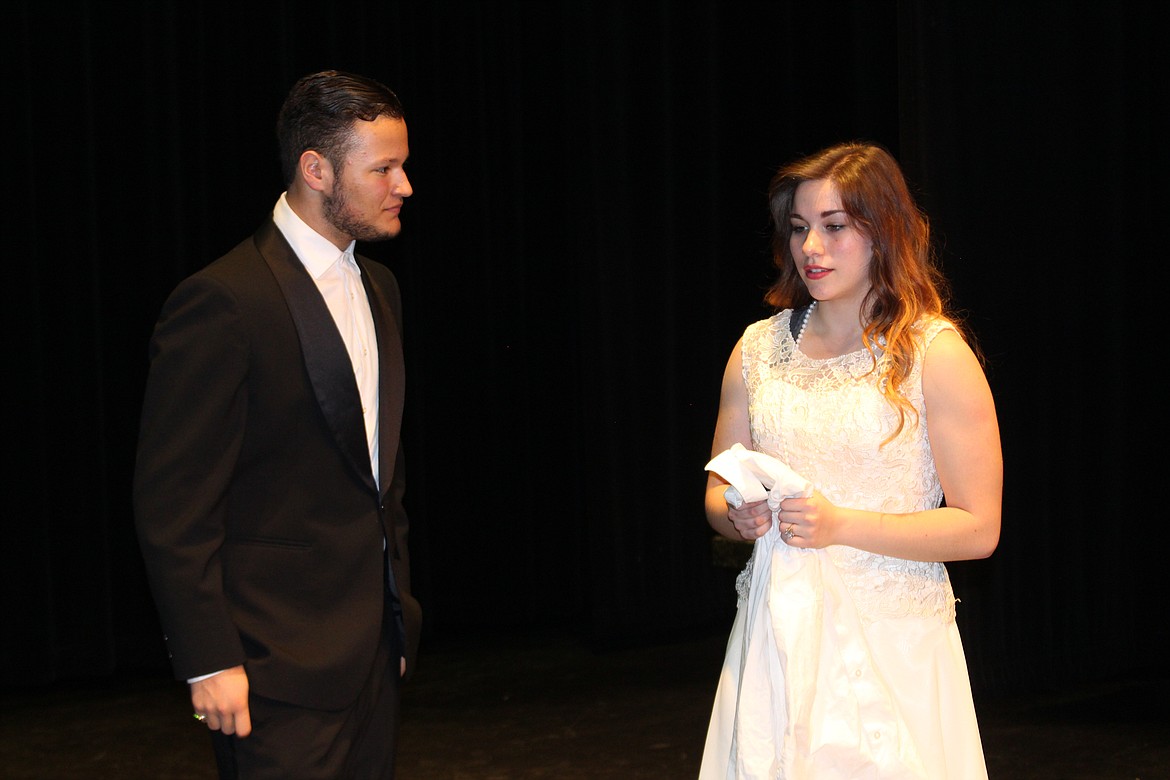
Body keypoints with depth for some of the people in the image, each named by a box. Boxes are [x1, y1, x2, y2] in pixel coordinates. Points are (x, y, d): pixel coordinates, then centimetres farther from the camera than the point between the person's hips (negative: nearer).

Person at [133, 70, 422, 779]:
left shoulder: (378, 288, 13)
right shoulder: (223, 302, -15)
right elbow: (171, 503, -15)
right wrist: (209, 663, -17)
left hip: (375, 645, 8)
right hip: (283, 664, -8)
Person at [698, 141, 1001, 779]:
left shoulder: (936, 354, -7)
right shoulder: (759, 347, 7)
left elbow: (978, 528, -10)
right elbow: (717, 493, 16)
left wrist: (840, 525, -19)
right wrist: (738, 515, -8)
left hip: (889, 638, -4)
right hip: (774, 636, 4)